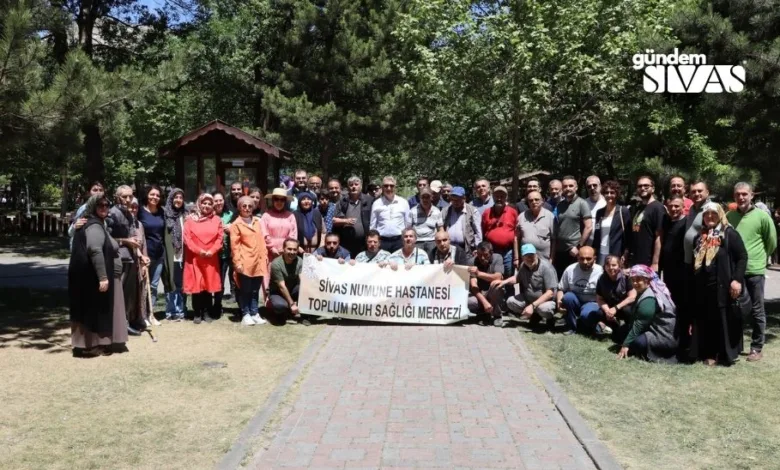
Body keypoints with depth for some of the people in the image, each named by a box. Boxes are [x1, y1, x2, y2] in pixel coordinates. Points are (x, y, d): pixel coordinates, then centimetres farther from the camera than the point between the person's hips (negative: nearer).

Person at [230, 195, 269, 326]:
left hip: (258, 261, 5)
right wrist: (237, 262, -13)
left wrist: (264, 256, 9)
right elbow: (234, 246, -7)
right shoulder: (236, 224, -2)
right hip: (245, 262, -5)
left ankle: (254, 313, 18)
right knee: (245, 290, 2)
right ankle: (246, 315, 11)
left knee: (255, 290, 10)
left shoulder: (257, 221, 14)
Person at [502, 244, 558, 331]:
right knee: (510, 302, -13)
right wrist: (505, 281, -2)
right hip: (528, 299, 7)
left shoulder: (546, 267, -22)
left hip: (546, 300, -7)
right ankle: (535, 316, 8)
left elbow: (550, 293, -25)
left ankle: (550, 319, 0)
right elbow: (517, 278, 21)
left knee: (543, 308, -39)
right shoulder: (523, 266, -1)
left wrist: (533, 306, -32)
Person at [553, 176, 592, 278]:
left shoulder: (582, 204, -5)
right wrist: (553, 251, 8)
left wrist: (578, 247, -12)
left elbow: (588, 227, -10)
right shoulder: (559, 205, 12)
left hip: (574, 251, -5)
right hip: (559, 251, 5)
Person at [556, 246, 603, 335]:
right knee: (568, 296, -31)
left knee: (586, 314, -35)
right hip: (575, 302, 3)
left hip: (591, 303, -3)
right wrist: (559, 300, -20)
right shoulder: (570, 269, -8)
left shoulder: (600, 272, -14)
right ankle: (571, 327, -12)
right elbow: (561, 289, 0)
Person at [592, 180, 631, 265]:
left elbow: (628, 235, -5)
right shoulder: (599, 212, 11)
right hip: (600, 255, 5)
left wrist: (625, 255, -10)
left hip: (616, 255, -5)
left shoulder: (623, 211, -3)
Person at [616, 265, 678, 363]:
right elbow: (633, 321, 11)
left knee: (639, 343, -30)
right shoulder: (643, 293, 12)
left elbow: (639, 325, -21)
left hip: (666, 337, -11)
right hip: (657, 331, 11)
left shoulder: (648, 299, -20)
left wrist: (626, 344, -19)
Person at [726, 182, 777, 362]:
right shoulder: (729, 216, 4)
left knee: (756, 311, 6)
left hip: (754, 271, -3)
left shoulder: (762, 216, -5)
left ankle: (757, 348, 16)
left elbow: (772, 242, 3)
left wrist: (760, 257, 9)